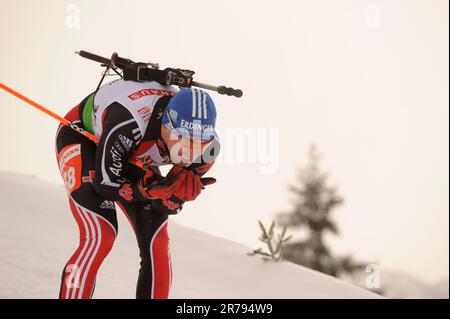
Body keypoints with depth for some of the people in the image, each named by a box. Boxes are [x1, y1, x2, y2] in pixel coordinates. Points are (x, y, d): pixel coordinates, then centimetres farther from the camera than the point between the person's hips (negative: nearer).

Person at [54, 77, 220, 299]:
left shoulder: (207, 148, -26)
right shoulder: (129, 122, -43)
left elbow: (168, 204, -13)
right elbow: (105, 182, -29)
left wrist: (180, 193, -35)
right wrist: (150, 189, -42)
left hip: (132, 154, 5)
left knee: (156, 243, -5)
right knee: (99, 237, -21)